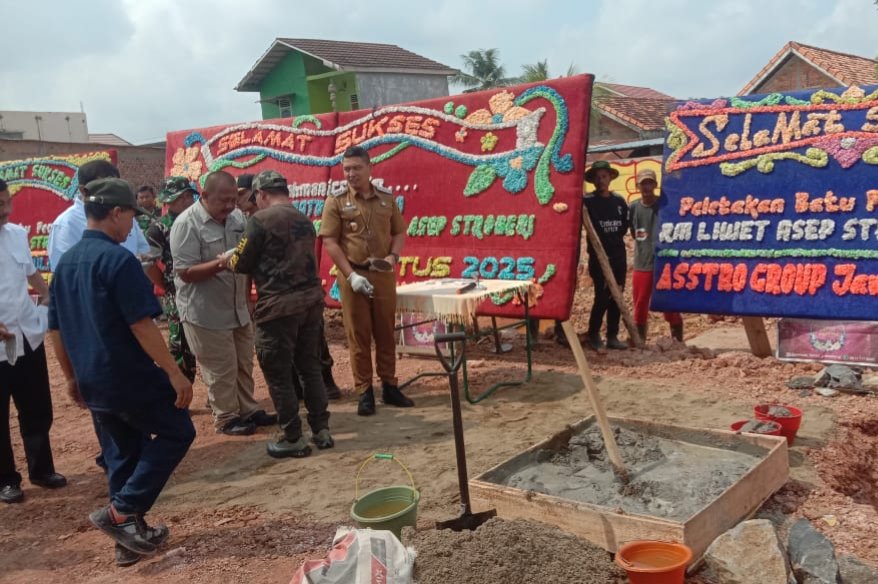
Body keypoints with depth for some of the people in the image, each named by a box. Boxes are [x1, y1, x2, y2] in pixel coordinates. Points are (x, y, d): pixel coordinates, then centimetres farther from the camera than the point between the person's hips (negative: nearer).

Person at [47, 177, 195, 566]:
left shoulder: (65, 263, 9)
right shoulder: (118, 259, -16)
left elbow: (55, 329, 14)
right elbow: (141, 325, -21)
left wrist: (72, 377, 22)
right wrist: (174, 372, -17)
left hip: (92, 380, 8)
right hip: (130, 376, -8)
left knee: (120, 454, 17)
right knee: (176, 433, 9)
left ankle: (129, 538, 24)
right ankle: (122, 510, 2)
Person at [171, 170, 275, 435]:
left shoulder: (237, 217, 4)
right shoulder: (186, 224, -17)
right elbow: (185, 272, -21)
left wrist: (247, 294, 11)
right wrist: (221, 264, -31)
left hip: (238, 307, 7)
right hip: (205, 312, -7)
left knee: (244, 364, 17)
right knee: (221, 369, 4)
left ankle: (248, 409, 32)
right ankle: (227, 418, 20)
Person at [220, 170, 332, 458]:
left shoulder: (261, 219, -9)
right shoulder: (304, 220, 14)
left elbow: (243, 264, -5)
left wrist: (227, 259, 17)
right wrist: (237, 259, 26)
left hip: (278, 306, -7)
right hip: (311, 299, 7)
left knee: (278, 374, 4)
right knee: (310, 367, 17)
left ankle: (293, 439, 11)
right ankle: (321, 430, 22)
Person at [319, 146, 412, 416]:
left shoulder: (386, 198, 7)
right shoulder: (336, 201, -3)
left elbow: (399, 232, 14)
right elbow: (329, 241, -7)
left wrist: (393, 256, -6)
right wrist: (351, 275, -15)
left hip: (384, 274, 3)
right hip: (353, 275, -3)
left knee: (385, 332, 10)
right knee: (358, 335, 3)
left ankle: (389, 386, 23)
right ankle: (365, 392, 13)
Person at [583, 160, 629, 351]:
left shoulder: (620, 201, 9)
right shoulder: (587, 201, -6)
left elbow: (624, 226, 16)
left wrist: (616, 240, 6)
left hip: (619, 255, 5)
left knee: (616, 297, 6)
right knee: (602, 296, -7)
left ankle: (612, 336, 15)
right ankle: (593, 335, 10)